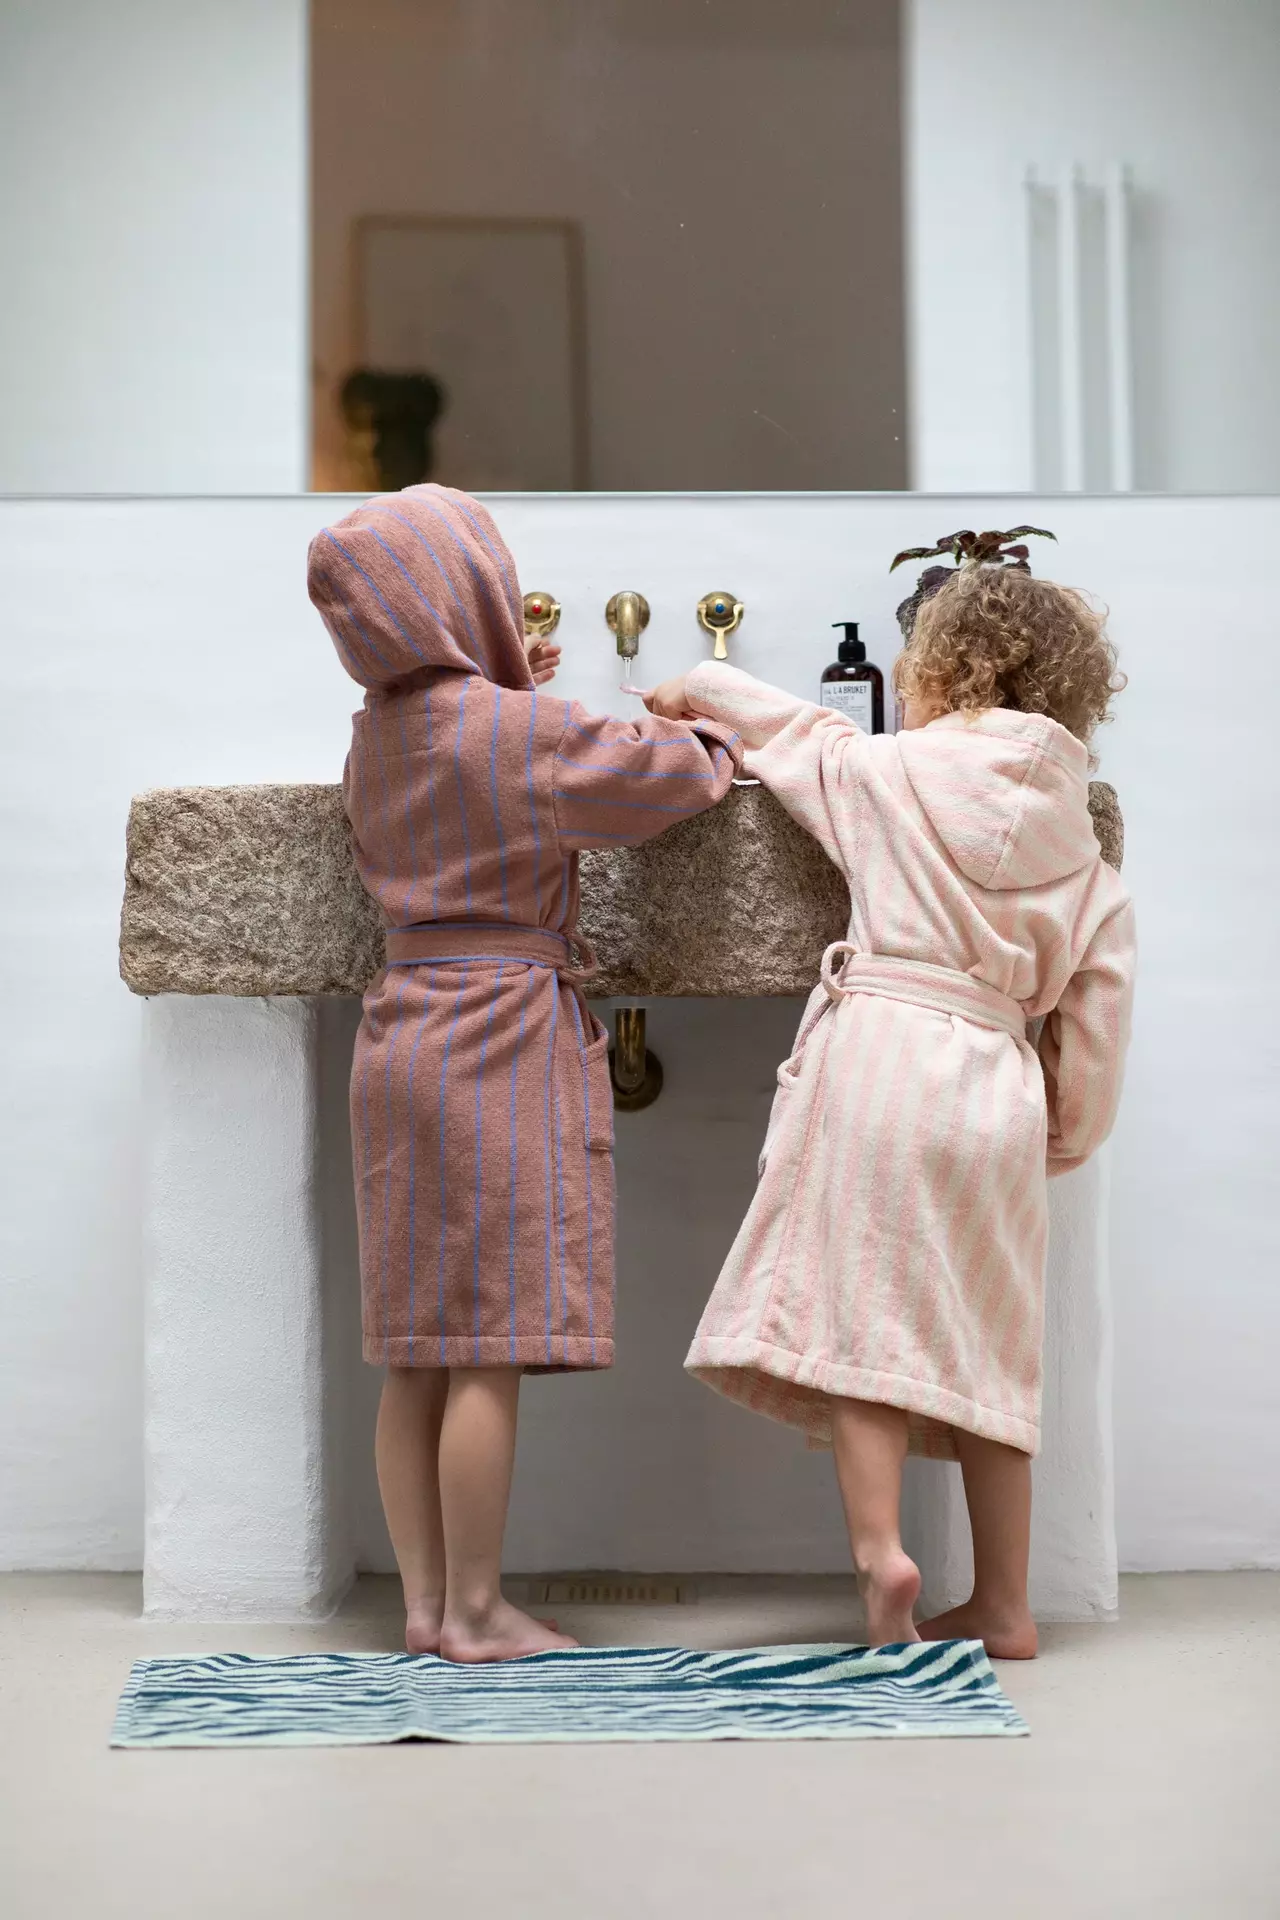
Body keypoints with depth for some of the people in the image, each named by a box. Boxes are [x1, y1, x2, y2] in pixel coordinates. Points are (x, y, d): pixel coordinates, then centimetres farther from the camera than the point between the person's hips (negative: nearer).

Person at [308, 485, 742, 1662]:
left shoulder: (376, 737, 10)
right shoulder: (522, 734, -13)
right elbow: (659, 773, -2)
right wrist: (720, 744, 20)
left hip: (403, 1040, 8)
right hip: (502, 1045, -8)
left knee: (422, 1352, 9)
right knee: (489, 1352, -3)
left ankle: (424, 1601, 14)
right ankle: (473, 1613, 2)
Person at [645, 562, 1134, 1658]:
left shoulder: (888, 768, 3)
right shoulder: (1073, 828, 11)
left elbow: (792, 728, 23)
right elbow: (1101, 995, 11)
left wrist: (699, 692, 42)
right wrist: (1069, 1133, 22)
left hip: (880, 1044, -4)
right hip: (999, 1085, 4)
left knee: (862, 1305, -2)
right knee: (981, 1339, 11)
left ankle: (879, 1548, -19)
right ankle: (1003, 1606, 15)